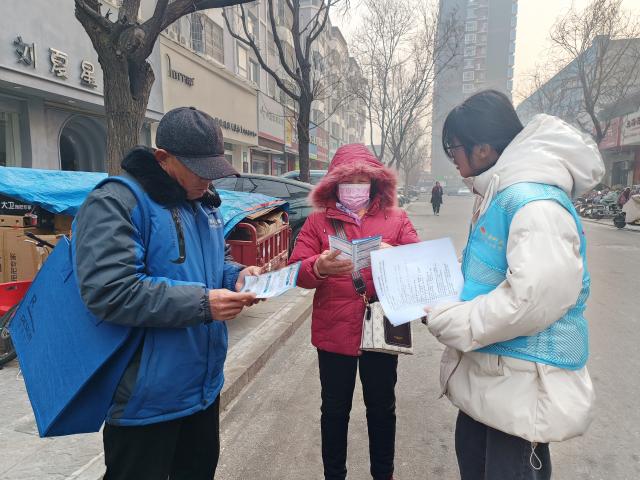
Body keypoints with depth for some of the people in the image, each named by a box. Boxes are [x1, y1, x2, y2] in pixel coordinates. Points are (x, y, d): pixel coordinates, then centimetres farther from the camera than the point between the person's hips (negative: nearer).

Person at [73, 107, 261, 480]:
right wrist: (201, 304, -28)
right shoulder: (116, 202, -18)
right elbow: (109, 292, -29)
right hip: (146, 397, -7)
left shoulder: (204, 205, 9)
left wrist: (238, 275, -3)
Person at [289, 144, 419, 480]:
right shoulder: (318, 221, -1)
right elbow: (296, 271, -8)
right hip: (334, 333, 0)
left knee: (382, 408, 19)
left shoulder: (396, 219, 2)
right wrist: (319, 267, -30)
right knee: (335, 409, 17)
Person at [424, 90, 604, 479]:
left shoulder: (535, 203, -24)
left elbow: (532, 298, -32)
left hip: (524, 381, -10)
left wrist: (445, 322, -20)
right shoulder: (498, 195, 9)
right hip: (490, 369, 10)